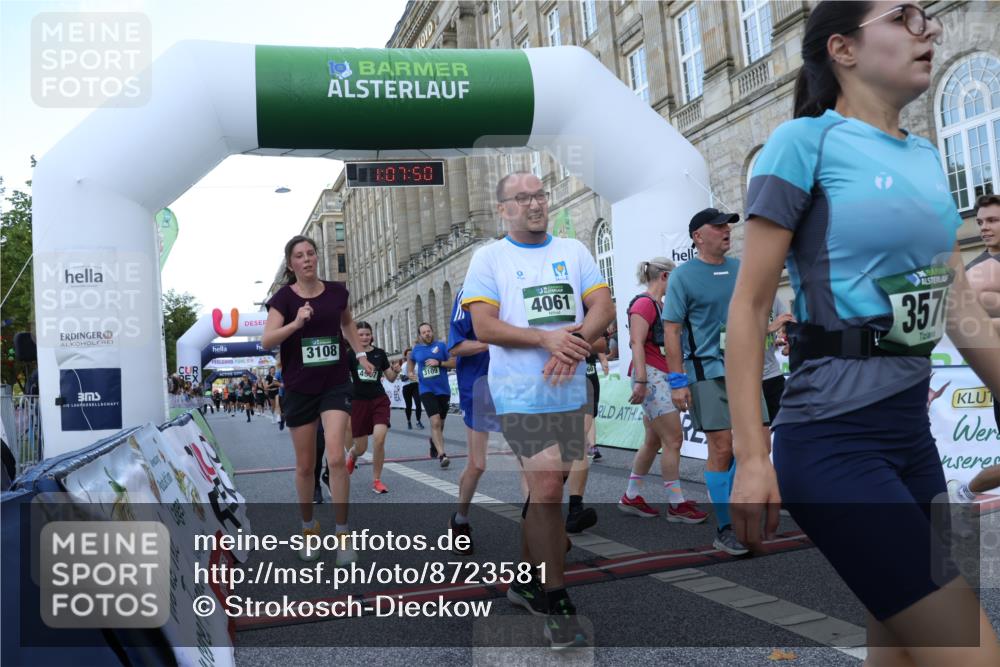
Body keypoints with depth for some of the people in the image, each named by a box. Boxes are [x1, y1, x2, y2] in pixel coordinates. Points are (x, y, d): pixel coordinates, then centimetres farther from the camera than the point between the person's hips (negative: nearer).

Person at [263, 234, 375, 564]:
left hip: (336, 383, 0)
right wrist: (296, 323, -32)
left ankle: (342, 534, -1)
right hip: (299, 388, 0)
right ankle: (309, 530, 31)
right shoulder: (284, 297, -6)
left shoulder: (336, 291, 2)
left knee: (336, 458, -14)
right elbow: (267, 340, -18)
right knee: (305, 466, 10)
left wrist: (361, 354, 14)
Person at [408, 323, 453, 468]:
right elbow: (411, 360, 28)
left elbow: (454, 363, -3)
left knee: (440, 424, 16)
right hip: (427, 390, -1)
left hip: (443, 390, 1)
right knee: (435, 422, -19)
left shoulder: (441, 345, -1)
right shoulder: (416, 349, 6)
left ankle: (433, 440, 47)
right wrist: (410, 372, 12)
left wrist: (439, 363, -16)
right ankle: (442, 455, -21)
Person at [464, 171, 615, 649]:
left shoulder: (574, 251, 13)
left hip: (570, 392, 4)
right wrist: (548, 339, -19)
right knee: (546, 492, -9)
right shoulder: (489, 257, 3)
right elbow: (484, 326, -7)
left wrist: (575, 343, -16)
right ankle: (556, 602, 6)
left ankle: (525, 582, 30)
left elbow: (604, 307, 3)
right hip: (520, 394, -4)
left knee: (543, 491, 13)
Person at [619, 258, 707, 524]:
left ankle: (630, 498, 20)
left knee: (654, 440, 11)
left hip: (663, 377, 10)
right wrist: (640, 380, -24)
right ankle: (676, 505, 0)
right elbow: (637, 343, -18)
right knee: (673, 438, -8)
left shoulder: (659, 305, 19)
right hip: (651, 376, -10)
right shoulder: (644, 303, -10)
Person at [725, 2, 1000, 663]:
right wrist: (751, 458, -16)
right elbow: (749, 306, -12)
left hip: (915, 432, 8)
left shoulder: (927, 157, 14)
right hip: (833, 440, -8)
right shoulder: (806, 140, -8)